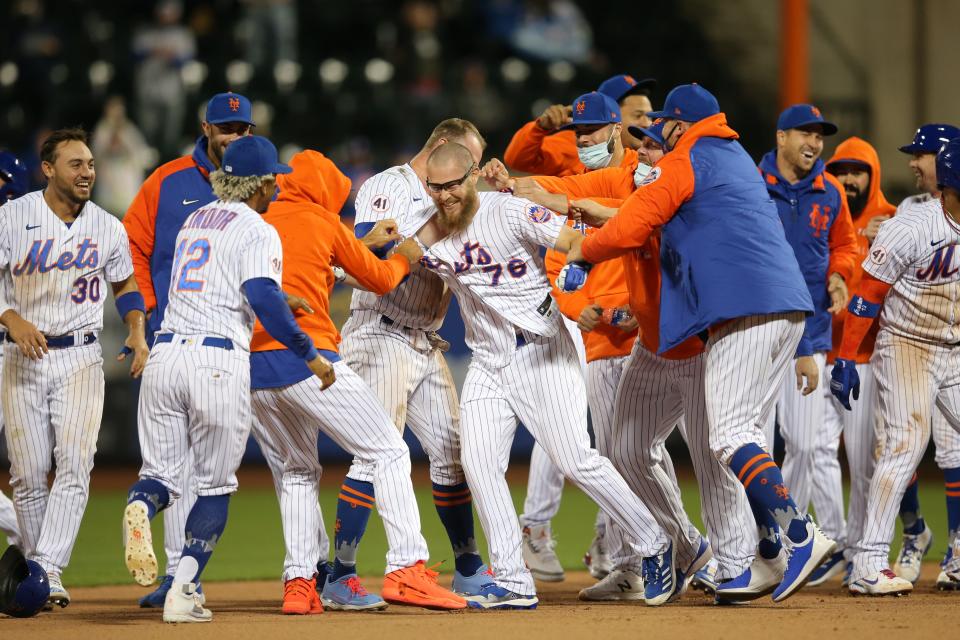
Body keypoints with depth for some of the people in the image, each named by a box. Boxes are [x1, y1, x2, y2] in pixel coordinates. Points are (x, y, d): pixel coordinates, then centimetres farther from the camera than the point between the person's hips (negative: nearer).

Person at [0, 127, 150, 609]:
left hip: (80, 357, 1)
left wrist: (137, 333, 3)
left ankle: (49, 571, -22)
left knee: (74, 463, -16)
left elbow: (124, 283, 19)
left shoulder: (108, 228, 5)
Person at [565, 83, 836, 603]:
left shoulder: (683, 162, 1)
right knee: (746, 434, 12)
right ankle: (770, 558, 7)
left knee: (731, 437, -12)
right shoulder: (736, 157, 28)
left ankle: (800, 536, -26)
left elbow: (630, 229, -3)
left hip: (745, 309, -9)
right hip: (789, 306, 9)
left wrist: (579, 251, 15)